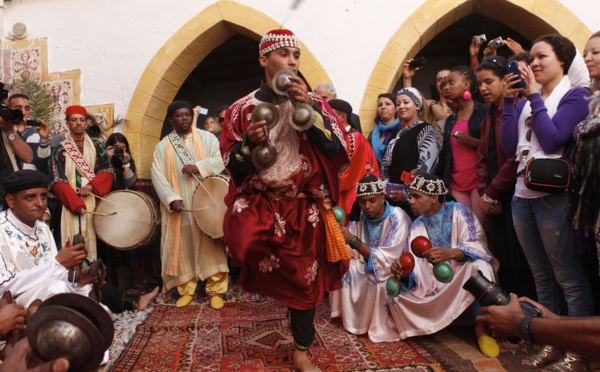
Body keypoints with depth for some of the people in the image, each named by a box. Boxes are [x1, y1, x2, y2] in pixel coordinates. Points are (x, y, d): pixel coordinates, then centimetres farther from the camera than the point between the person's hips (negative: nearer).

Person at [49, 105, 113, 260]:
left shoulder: (97, 146, 13)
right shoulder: (60, 149, 8)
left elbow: (107, 172, 5)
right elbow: (57, 180, -1)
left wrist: (91, 186, -14)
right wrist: (76, 203, -15)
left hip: (95, 202, 1)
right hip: (71, 203, -1)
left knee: (92, 239, -3)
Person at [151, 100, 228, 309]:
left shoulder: (206, 138, 5)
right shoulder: (163, 146, 8)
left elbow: (220, 159, -7)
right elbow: (157, 175, -2)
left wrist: (198, 166, -22)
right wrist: (172, 198, -15)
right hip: (179, 207, 2)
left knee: (210, 245, 0)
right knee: (182, 246, 6)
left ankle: (216, 290, 7)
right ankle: (186, 289, 19)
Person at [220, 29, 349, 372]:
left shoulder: (313, 101, 3)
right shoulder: (243, 108, 2)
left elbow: (337, 149, -10)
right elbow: (233, 166, -1)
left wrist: (308, 107, -17)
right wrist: (249, 142, -21)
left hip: (305, 208, 1)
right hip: (259, 205, 0)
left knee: (304, 278, 8)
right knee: (243, 236, -33)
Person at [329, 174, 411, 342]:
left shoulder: (397, 219, -25)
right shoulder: (359, 216, -7)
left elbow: (386, 261, -31)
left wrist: (354, 241, -38)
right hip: (367, 266, 6)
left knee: (376, 281, -33)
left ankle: (381, 327, -9)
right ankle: (351, 317, 4)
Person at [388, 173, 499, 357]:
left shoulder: (458, 211, -9)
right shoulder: (416, 227, 2)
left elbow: (476, 246, -23)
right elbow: (413, 271, -3)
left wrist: (449, 253, -43)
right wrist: (402, 271, -28)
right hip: (436, 287, 4)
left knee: (480, 266, -36)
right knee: (395, 296, -16)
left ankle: (481, 328, -16)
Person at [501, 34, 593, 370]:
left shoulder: (575, 96, -2)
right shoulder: (527, 98, 14)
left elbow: (552, 140, -16)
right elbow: (509, 146, 4)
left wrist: (534, 97, -10)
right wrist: (509, 101, 1)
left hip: (554, 196, -6)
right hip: (523, 195, 6)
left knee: (568, 277, 2)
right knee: (542, 276, 14)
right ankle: (551, 344, 26)